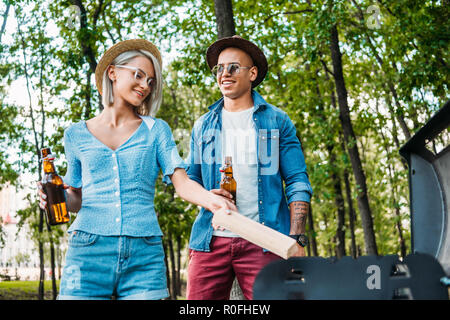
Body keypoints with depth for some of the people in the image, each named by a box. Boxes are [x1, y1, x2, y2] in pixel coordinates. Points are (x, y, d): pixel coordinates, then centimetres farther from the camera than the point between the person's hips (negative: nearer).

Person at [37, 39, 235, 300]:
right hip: (90, 249, 0)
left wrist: (211, 199, -21)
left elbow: (182, 182, -1)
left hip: (144, 254, 0)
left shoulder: (156, 130, 10)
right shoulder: (77, 135, 12)